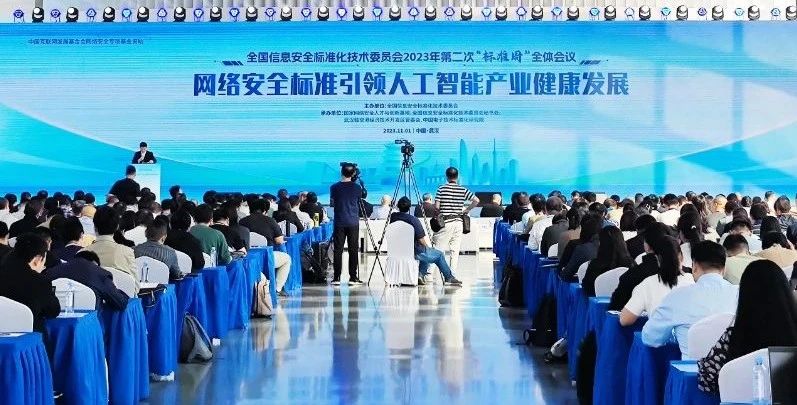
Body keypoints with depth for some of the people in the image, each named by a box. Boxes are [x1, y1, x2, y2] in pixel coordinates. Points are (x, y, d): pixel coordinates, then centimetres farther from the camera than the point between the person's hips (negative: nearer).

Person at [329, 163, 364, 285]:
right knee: (353, 250, 4)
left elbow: (332, 203, 10)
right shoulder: (357, 187, -1)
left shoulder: (334, 187, -2)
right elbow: (359, 203, 10)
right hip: (353, 223, 0)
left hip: (339, 223, 0)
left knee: (337, 250, 2)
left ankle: (336, 278, 0)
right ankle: (353, 277, 2)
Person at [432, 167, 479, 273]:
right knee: (455, 251, 5)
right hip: (458, 222, 3)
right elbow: (476, 200, -1)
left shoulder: (441, 189, -4)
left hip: (445, 222, -3)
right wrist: (466, 210, 8)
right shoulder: (463, 190, 4)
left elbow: (436, 207, -8)